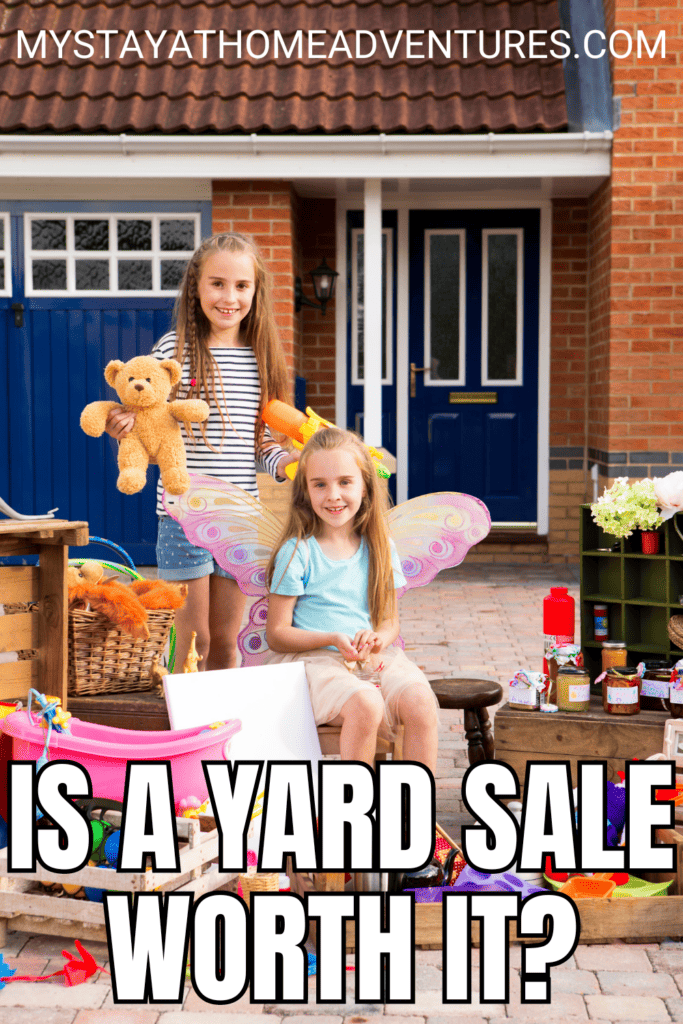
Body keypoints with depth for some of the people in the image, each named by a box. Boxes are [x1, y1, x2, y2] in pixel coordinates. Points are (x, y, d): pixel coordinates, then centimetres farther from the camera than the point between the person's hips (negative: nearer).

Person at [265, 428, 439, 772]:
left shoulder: (380, 549, 9)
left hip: (373, 658, 4)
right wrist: (334, 639, -17)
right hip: (312, 658, -4)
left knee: (420, 701, -25)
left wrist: (378, 639, -9)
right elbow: (276, 634, -4)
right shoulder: (298, 552, -4)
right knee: (364, 704, -33)